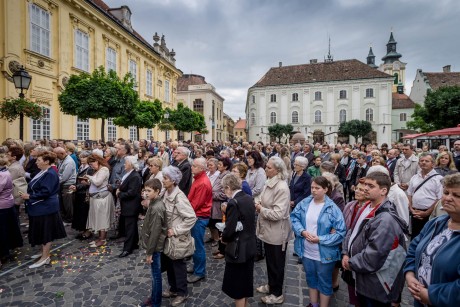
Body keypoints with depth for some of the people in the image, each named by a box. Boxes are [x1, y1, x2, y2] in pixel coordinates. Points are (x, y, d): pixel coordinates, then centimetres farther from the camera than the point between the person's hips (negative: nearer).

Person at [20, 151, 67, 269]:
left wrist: (29, 196, -17)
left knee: (45, 232, 1)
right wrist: (28, 194, 3)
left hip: (45, 208, -10)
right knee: (41, 232, 19)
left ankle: (45, 257, 11)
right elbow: (36, 188, 17)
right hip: (39, 208, 10)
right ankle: (44, 252, 33)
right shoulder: (43, 172, 9)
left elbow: (45, 192, -25)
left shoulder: (50, 174, -22)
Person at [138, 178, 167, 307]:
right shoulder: (154, 203, 3)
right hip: (153, 246, 9)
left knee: (156, 275, 8)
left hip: (154, 247, -9)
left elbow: (155, 232, -24)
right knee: (155, 274, 22)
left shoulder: (156, 208, -26)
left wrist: (149, 252, -17)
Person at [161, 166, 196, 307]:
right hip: (168, 235, 7)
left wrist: (176, 231, -24)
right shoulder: (166, 193, -3)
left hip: (177, 237, -7)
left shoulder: (179, 197, -26)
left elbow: (191, 217, -29)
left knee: (178, 264, 11)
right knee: (168, 262, 21)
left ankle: (182, 293, 33)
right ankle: (173, 288, 43)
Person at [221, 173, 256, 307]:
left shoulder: (233, 203, -26)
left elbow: (229, 230, -26)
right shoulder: (249, 198, -1)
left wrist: (224, 239, -5)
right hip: (250, 246, 8)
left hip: (238, 249, -8)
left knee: (237, 284, 13)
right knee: (246, 280, 25)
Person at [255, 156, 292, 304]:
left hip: (277, 233, -8)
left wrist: (261, 209, -17)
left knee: (276, 264, 13)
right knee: (270, 261, 25)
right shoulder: (269, 182, 1)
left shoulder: (282, 188, -26)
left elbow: (277, 214, -30)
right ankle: (271, 285, 47)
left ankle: (277, 294, 34)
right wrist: (260, 205, -4)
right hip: (268, 230, 8)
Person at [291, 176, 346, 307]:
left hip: (324, 253, -4)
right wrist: (302, 231, -18)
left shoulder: (332, 208, -17)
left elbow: (341, 232, -17)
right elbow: (294, 218, -1)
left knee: (324, 282, 18)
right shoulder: (304, 203, -6)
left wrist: (320, 239, -21)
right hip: (307, 251, 4)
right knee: (311, 279, 25)